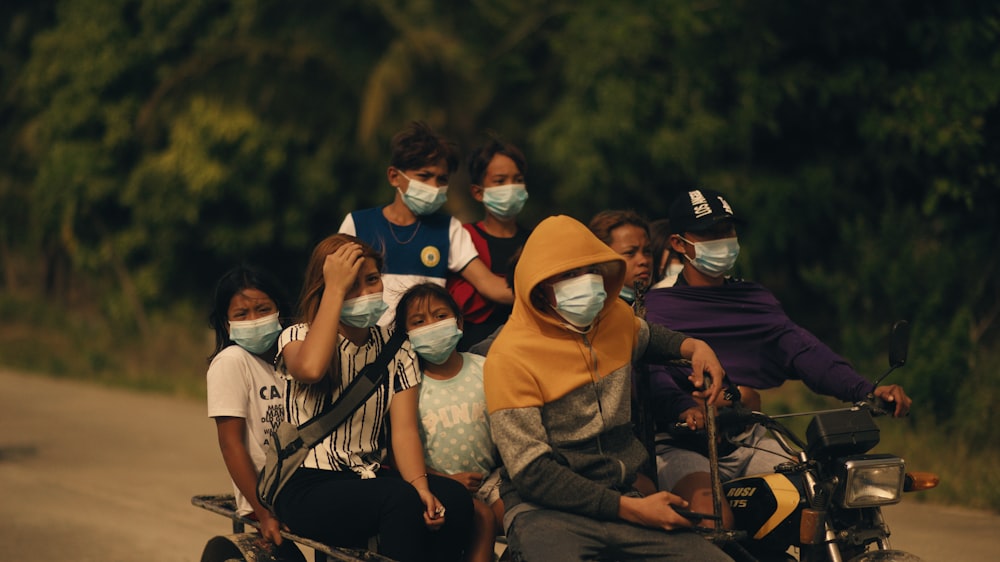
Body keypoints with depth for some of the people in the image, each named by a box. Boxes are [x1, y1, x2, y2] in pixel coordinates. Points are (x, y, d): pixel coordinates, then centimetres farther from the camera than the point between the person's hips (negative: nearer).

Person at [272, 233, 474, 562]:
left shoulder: (395, 347, 12)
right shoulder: (298, 337, 0)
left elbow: (404, 429, -1)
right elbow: (310, 369, -28)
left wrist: (420, 486, -21)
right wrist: (336, 289, -20)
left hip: (371, 477, 5)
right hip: (309, 488, -5)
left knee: (454, 498, -25)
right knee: (401, 500, -33)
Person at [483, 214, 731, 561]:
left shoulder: (617, 317, 9)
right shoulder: (510, 357, -11)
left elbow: (646, 338, 37)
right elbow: (531, 473, -13)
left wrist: (692, 346, 14)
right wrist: (629, 509, -17)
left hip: (620, 498, 6)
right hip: (545, 510, -6)